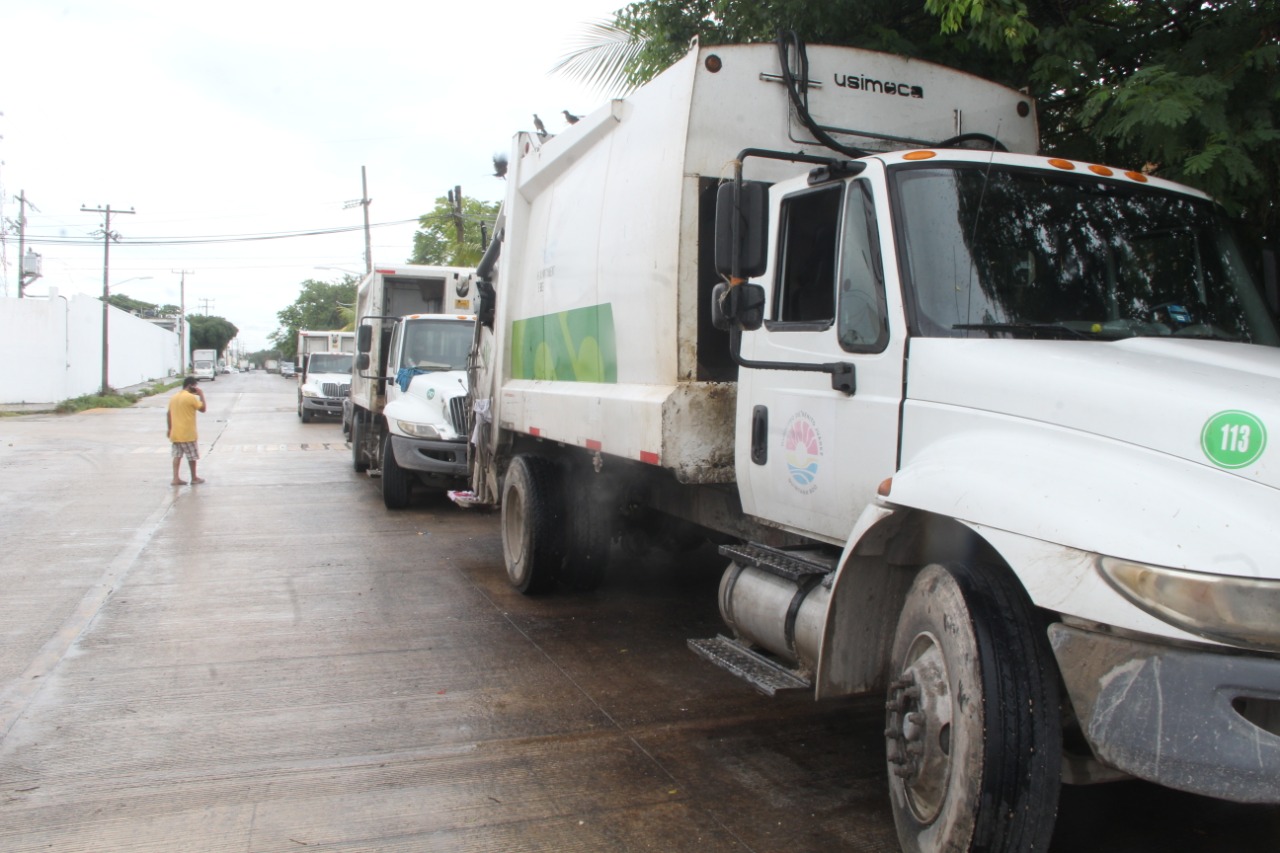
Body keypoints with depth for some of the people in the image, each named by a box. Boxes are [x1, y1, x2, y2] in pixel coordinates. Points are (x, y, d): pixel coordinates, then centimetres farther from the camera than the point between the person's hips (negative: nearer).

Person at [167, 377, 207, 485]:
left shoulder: (173, 397, 9)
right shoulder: (191, 397, -14)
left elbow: (168, 414, 12)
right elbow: (203, 408, -7)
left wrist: (170, 429, 19)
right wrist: (201, 395, 0)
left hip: (175, 433, 7)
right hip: (188, 433, -6)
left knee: (177, 455, 9)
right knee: (192, 456, 6)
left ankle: (175, 478, 4)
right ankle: (194, 478, 16)